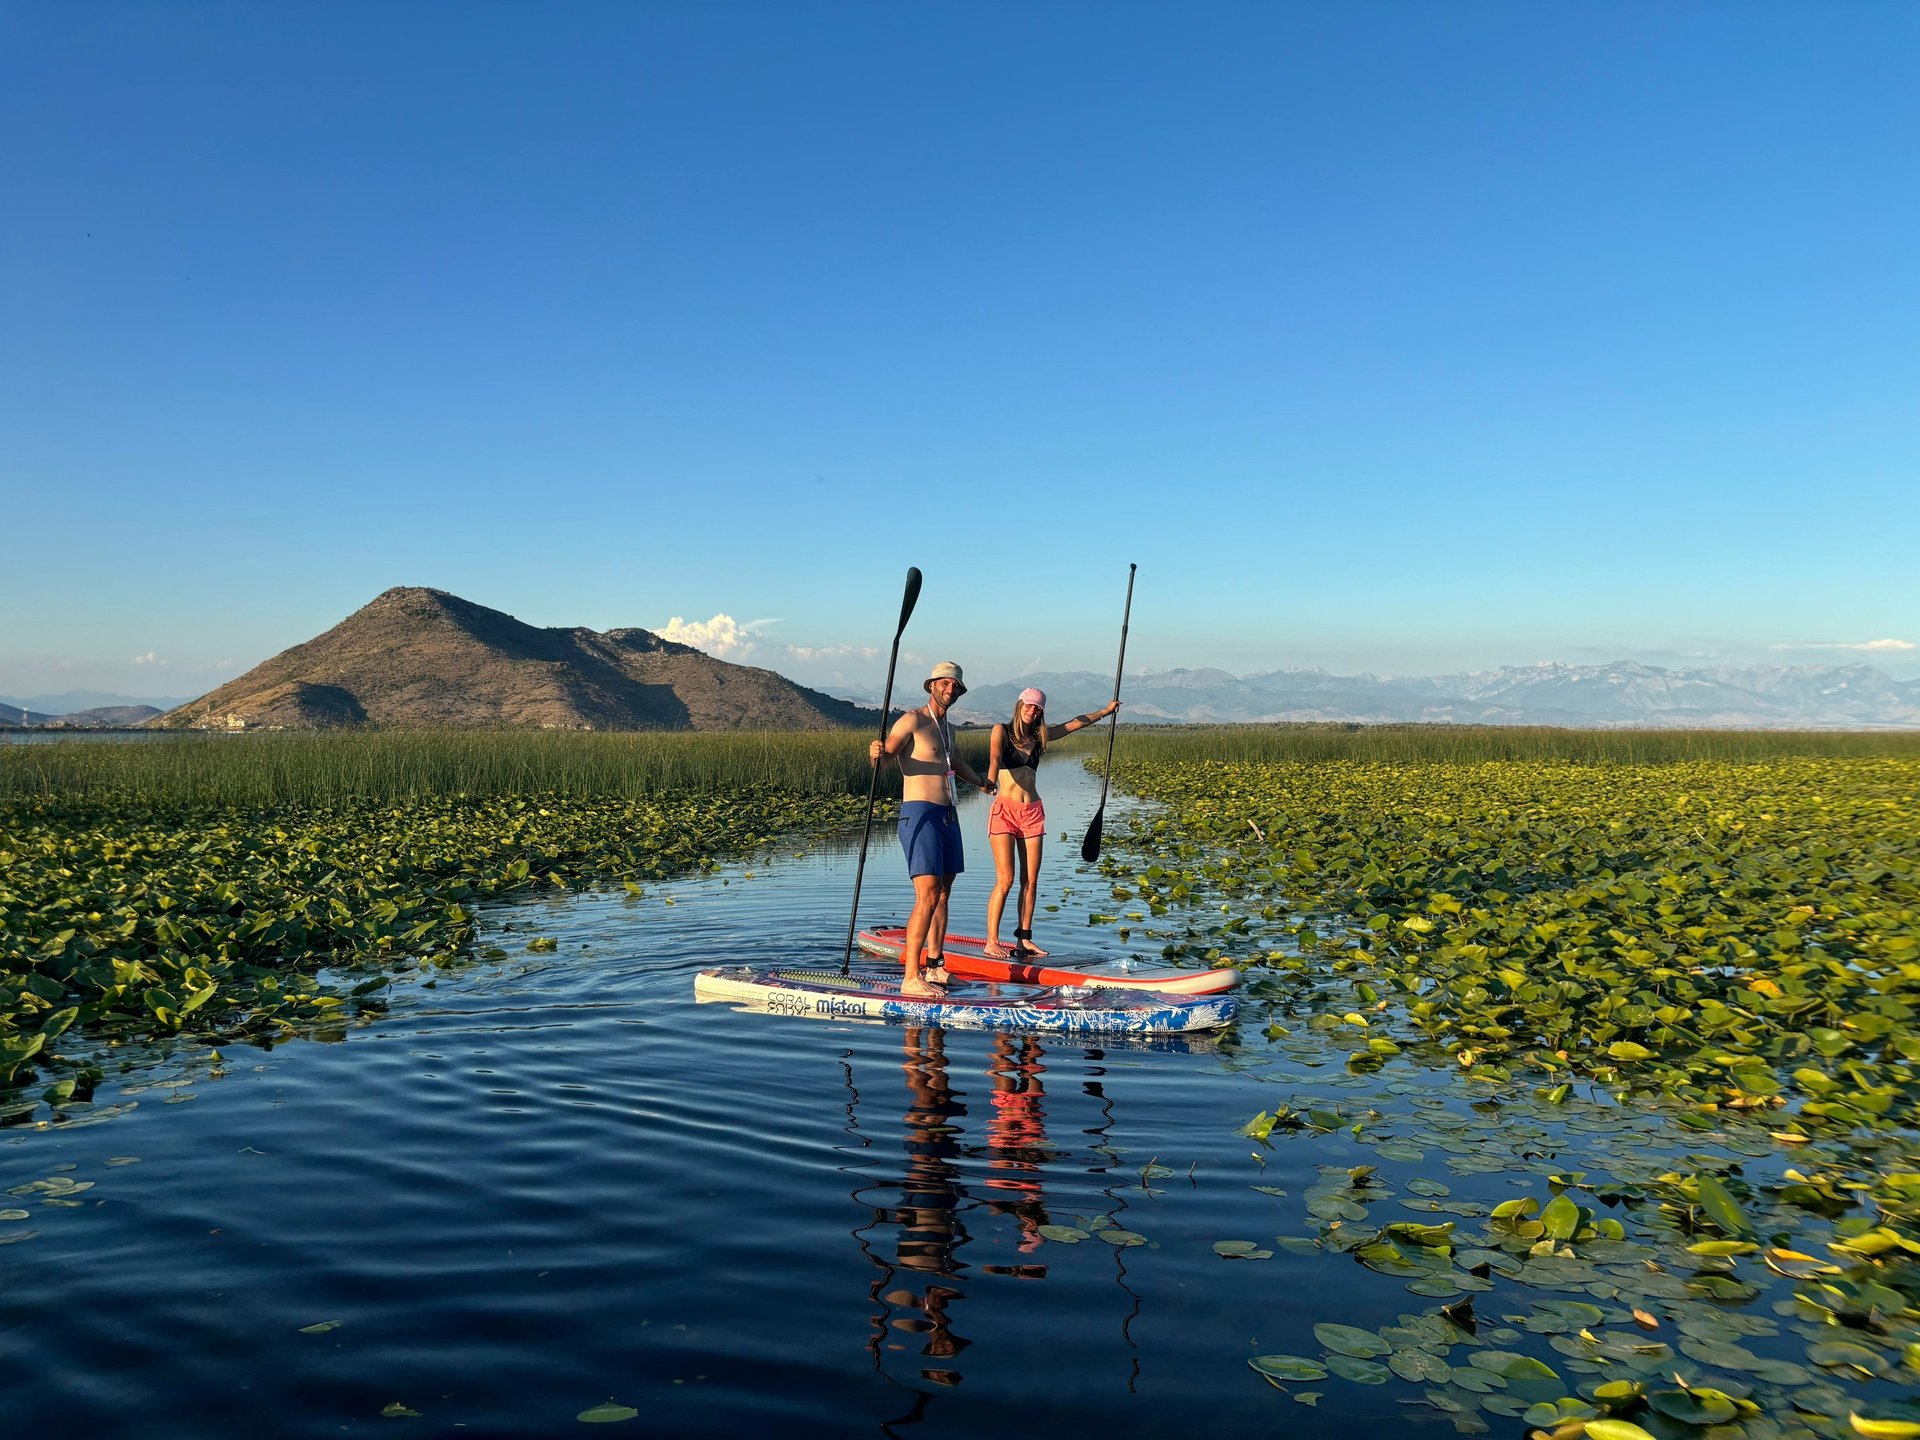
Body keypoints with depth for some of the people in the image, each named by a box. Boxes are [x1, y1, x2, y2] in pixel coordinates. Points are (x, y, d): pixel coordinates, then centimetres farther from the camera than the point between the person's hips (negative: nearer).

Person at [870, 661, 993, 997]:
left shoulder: (947, 727, 19)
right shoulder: (913, 720, -5)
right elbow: (886, 753, -16)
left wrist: (982, 783, 55)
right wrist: (877, 753, -40)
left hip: (947, 817, 9)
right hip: (920, 814, -9)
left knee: (943, 894, 11)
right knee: (927, 896, -16)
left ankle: (933, 968, 20)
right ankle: (911, 978, -17)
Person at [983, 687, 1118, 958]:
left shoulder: (1040, 736, 13)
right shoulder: (1002, 731, -1)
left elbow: (1076, 723, 26)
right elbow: (994, 757, -21)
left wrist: (1106, 711, 34)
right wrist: (991, 781, -41)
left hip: (1033, 811, 5)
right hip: (1005, 810, -5)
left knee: (1031, 881, 4)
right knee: (1005, 880, -10)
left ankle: (1024, 939, 12)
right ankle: (991, 942, -6)